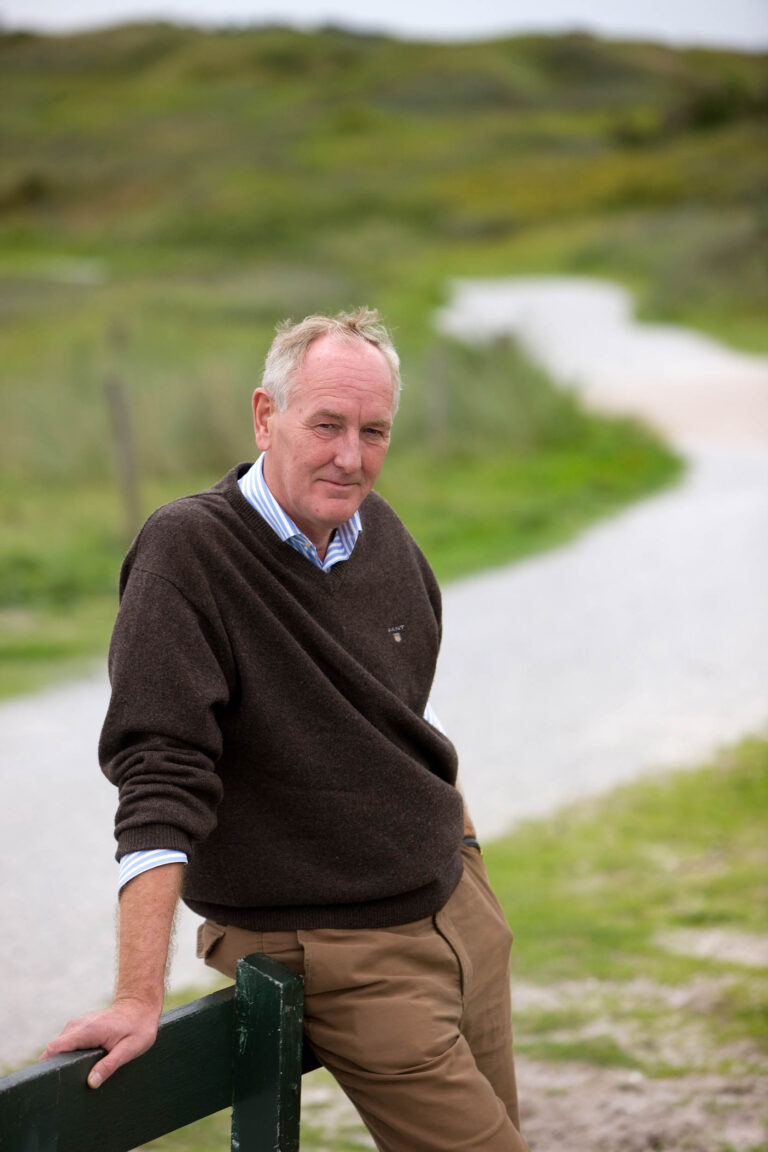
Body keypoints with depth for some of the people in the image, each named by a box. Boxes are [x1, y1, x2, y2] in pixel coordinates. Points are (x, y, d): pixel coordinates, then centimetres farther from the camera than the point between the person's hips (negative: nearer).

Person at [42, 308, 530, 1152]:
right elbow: (160, 781, -25)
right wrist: (139, 1000, -29)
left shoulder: (378, 531, 3)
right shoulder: (187, 550, -18)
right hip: (340, 955, -7)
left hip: (460, 902, 7)